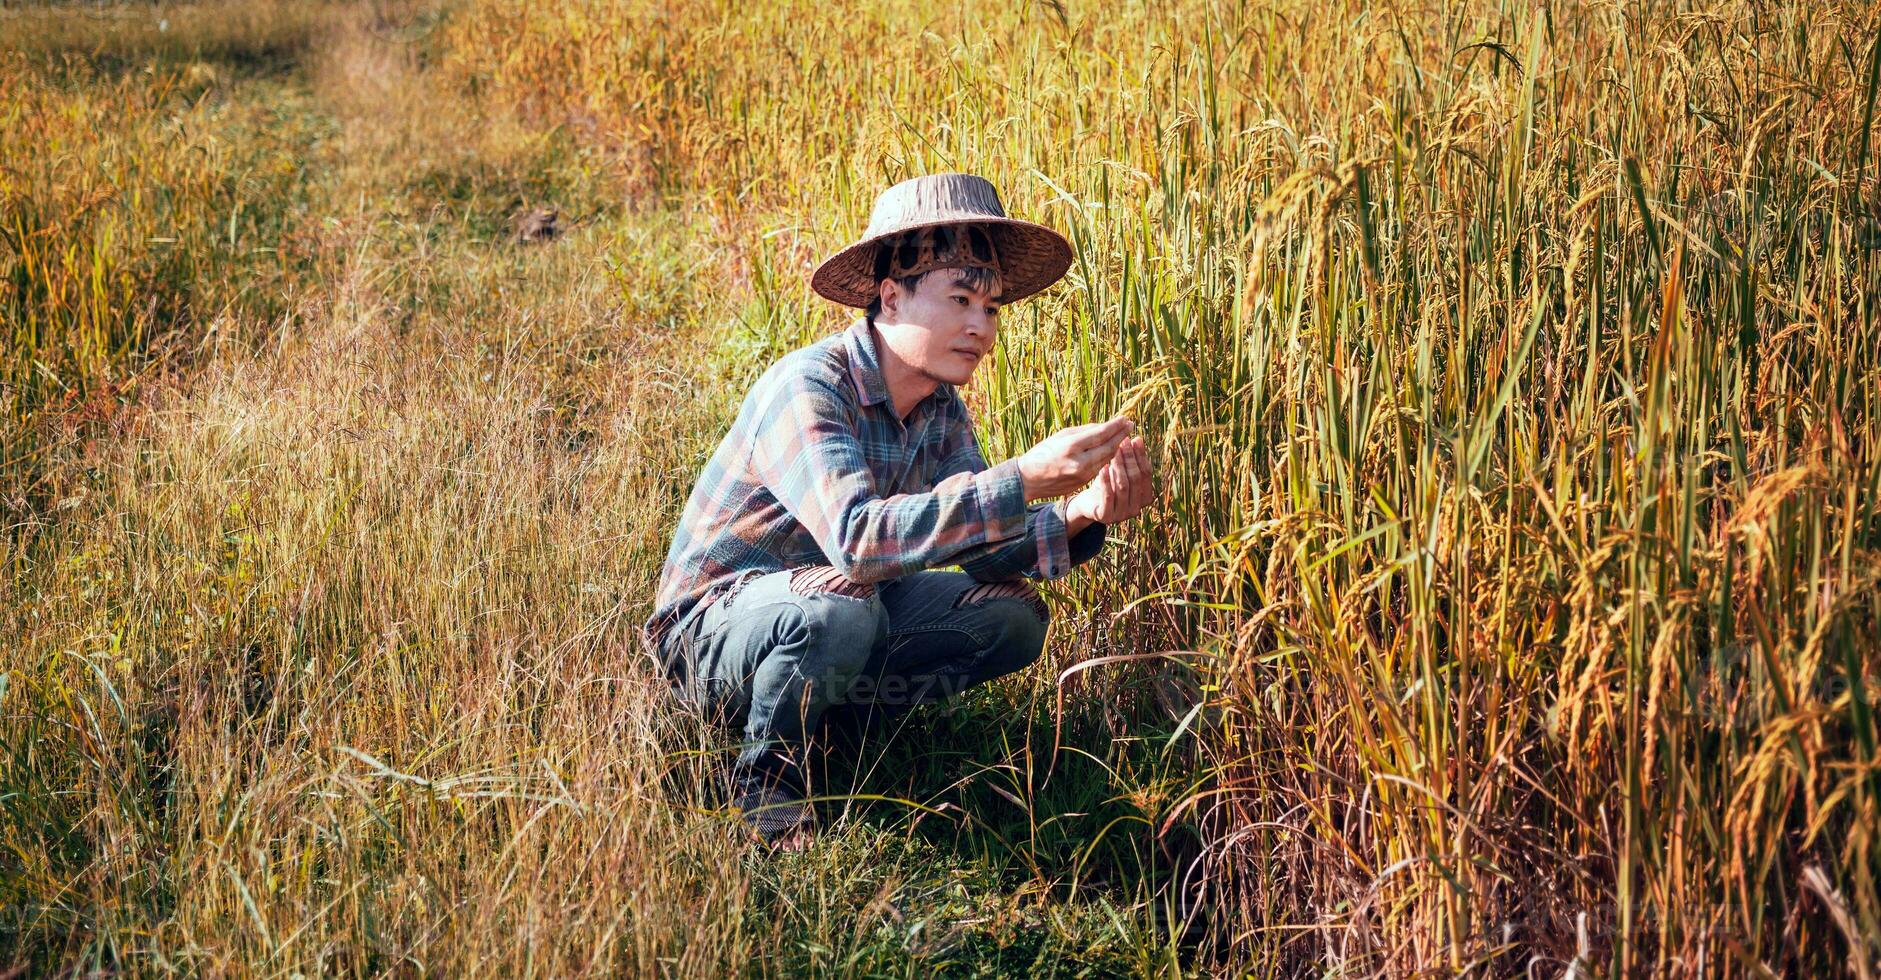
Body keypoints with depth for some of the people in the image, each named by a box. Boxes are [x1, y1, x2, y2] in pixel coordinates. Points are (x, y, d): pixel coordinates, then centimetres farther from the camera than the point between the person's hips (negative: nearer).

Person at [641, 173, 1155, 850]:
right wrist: (1025, 480, -47)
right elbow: (857, 539, -43)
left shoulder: (944, 412, -1)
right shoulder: (807, 388, -27)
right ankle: (767, 774, -10)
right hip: (710, 628, -7)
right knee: (841, 606, -38)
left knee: (1015, 615, -4)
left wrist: (1081, 516, -30)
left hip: (827, 611, 7)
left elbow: (977, 544, -11)